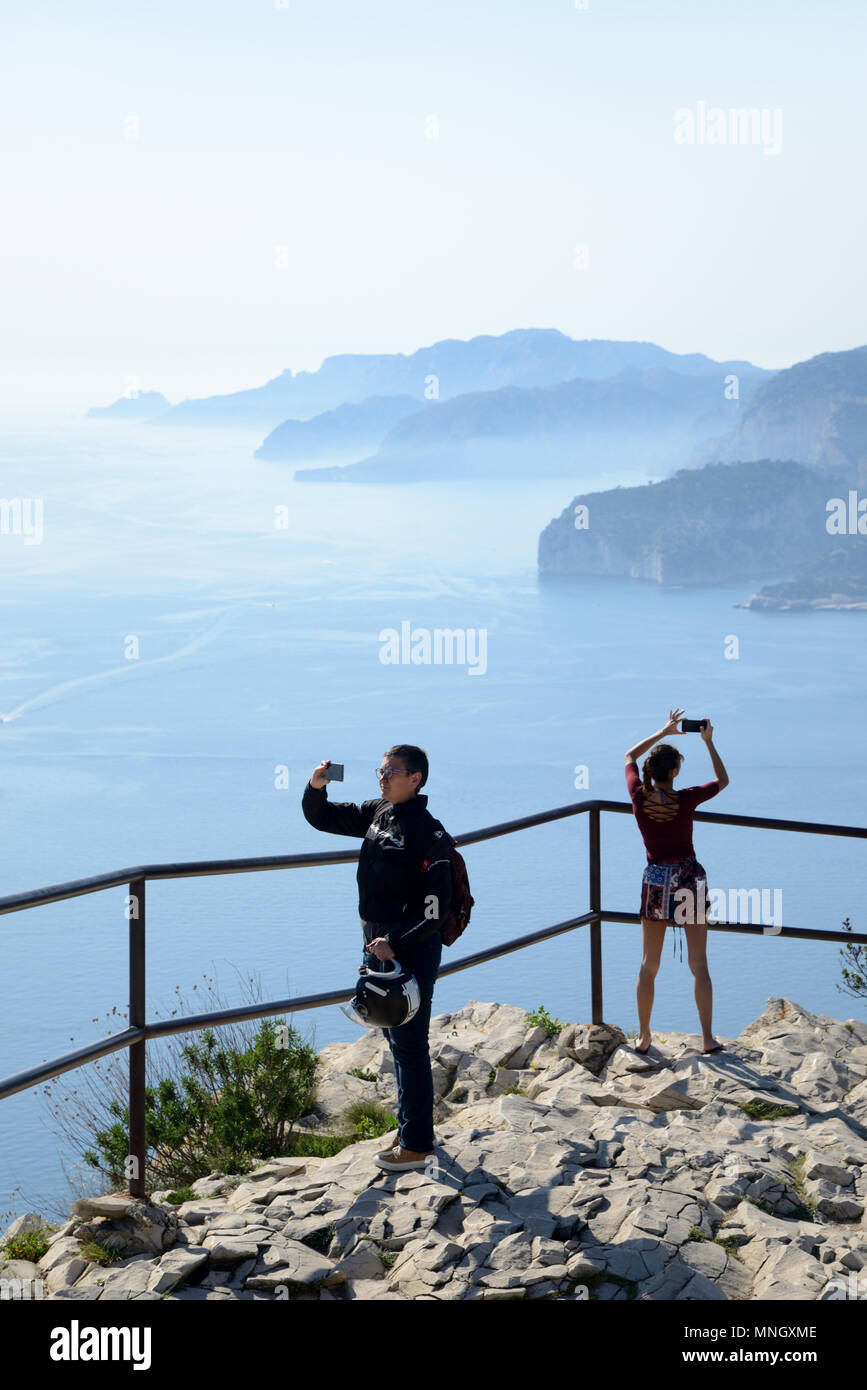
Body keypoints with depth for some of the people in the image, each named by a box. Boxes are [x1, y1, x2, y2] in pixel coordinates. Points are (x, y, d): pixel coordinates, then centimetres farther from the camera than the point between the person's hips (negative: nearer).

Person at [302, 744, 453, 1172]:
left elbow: (436, 908, -21)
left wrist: (395, 943, -25)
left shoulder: (427, 832, -17)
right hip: (379, 945, 9)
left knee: (409, 1044, -3)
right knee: (397, 1041, 18)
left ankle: (417, 1145, 4)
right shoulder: (376, 813, 7)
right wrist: (316, 786, -3)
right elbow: (321, 817, 18)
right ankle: (409, 1126, 30)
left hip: (411, 949, -9)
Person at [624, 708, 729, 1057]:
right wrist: (708, 741, 6)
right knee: (699, 964, 4)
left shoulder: (639, 796, -9)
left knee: (648, 964, 9)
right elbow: (722, 781, 4)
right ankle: (707, 1038, 5)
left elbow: (629, 756, 12)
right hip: (689, 878, -2)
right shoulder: (684, 800, -15)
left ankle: (643, 1037, 11)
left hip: (655, 879, 2)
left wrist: (663, 732, 14)